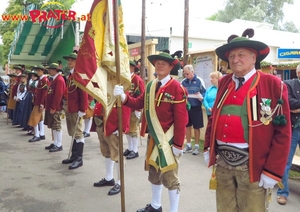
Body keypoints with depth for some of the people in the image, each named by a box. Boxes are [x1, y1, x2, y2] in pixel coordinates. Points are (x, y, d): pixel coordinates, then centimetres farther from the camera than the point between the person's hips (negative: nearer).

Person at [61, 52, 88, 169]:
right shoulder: (70, 75, 16)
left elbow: (84, 93, -17)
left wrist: (82, 109, -19)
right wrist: (67, 107, 17)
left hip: (76, 109, -9)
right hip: (69, 109, 9)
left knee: (78, 133, -4)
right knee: (73, 133, 14)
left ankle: (79, 159, 3)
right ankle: (74, 156, 23)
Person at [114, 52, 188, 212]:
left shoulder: (176, 87, -14)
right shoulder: (150, 86, 9)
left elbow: (181, 118, -17)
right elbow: (139, 104, 3)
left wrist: (178, 144, -19)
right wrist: (124, 97, -15)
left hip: (168, 140, -7)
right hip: (153, 138, 7)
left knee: (170, 177, 3)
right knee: (154, 173, 20)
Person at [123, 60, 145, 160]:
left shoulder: (137, 79, -11)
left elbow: (142, 96, -15)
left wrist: (138, 109, -16)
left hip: (134, 110, -7)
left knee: (133, 130, 0)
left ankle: (135, 151, 10)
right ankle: (130, 148, 27)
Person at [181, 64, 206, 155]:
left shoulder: (199, 81, -7)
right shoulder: (183, 82, 4)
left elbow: (204, 93, -7)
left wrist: (200, 97, -27)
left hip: (196, 107, -4)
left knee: (196, 127, 4)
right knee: (187, 126, 12)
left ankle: (196, 146, 16)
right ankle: (188, 145, 24)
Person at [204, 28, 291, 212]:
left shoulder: (273, 85, -7)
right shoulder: (224, 82, 8)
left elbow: (282, 132, -9)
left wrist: (272, 171, -11)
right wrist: (208, 148, 9)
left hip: (252, 165, -4)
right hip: (223, 161, 5)